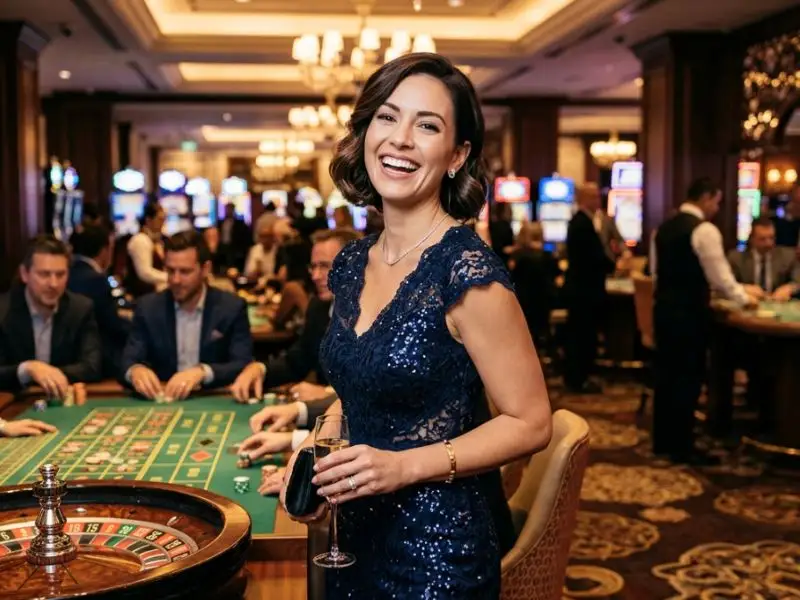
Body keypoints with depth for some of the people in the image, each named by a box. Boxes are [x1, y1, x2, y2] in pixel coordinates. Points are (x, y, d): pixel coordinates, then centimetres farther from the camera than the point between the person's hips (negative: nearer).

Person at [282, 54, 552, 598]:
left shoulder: (467, 269, -19)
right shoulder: (352, 264, 2)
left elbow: (529, 423, -15)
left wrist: (402, 466, -22)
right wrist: (317, 447, -2)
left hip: (440, 545, -7)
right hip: (358, 533, 7)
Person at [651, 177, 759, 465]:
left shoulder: (664, 227, 12)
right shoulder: (704, 229, -13)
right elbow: (720, 276, -13)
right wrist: (743, 298, 2)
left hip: (663, 307, 8)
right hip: (690, 312, -8)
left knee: (666, 373, 13)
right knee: (688, 378, -1)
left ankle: (663, 441, 21)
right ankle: (682, 448, 5)